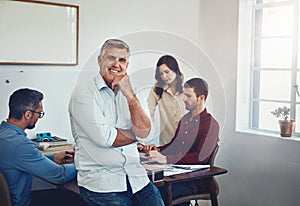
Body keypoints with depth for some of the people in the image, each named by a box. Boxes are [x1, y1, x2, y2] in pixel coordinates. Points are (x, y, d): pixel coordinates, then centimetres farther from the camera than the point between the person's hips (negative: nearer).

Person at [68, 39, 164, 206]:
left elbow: (145, 132, -2)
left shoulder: (127, 94, 14)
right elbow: (104, 138, -14)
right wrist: (136, 135, 1)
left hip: (135, 176, 5)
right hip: (100, 180, -5)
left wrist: (130, 94, -8)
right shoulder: (84, 92, -4)